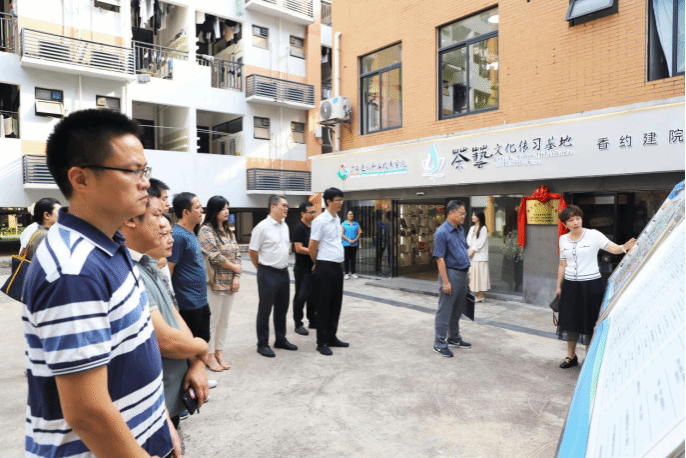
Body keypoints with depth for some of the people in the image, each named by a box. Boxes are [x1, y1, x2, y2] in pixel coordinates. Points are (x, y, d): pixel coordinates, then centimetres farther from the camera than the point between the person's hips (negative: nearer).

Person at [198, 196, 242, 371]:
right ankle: (209, 355, 17)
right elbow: (215, 257, -17)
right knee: (212, 321, 3)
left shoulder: (228, 231, 13)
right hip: (214, 283, -7)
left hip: (229, 284, 7)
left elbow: (237, 255, 10)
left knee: (224, 320, 13)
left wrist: (237, 276, -3)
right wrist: (235, 267, -6)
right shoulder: (206, 230, -9)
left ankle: (219, 352, 25)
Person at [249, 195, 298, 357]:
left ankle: (280, 339, 31)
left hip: (284, 272, 7)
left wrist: (283, 266, 15)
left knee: (282, 308, 16)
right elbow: (252, 251, -8)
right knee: (265, 310, 5)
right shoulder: (262, 227, -14)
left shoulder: (285, 226, 8)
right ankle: (262, 344, 17)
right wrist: (262, 269, 2)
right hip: (268, 274, -7)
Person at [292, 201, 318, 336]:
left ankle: (313, 321, 25)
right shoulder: (299, 228, -12)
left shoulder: (313, 227, 10)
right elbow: (299, 249, -19)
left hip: (313, 267, 7)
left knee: (313, 294, 14)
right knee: (301, 296, 1)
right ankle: (298, 324, 11)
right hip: (302, 268, -7)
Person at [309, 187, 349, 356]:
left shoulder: (337, 219, 12)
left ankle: (332, 337, 26)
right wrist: (317, 263, 4)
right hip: (325, 267, -8)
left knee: (336, 303, 13)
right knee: (324, 304, 1)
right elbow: (312, 247, -10)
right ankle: (322, 342, 11)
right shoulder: (320, 221, -13)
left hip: (338, 266, 8)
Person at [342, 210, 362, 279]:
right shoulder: (343, 224, 2)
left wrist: (355, 240, -10)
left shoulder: (356, 224, 8)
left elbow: (359, 233, 4)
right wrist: (349, 240, -13)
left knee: (353, 258, 7)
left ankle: (353, 272, 14)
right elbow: (342, 234, -3)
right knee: (346, 259, 1)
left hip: (354, 244, 2)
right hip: (346, 244, -2)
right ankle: (347, 273, 7)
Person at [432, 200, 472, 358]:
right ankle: (439, 344, 10)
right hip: (451, 274, -8)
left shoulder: (460, 229, 10)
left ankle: (454, 338, 32)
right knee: (445, 311, 0)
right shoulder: (442, 232, -17)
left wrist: (466, 275, 17)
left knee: (457, 310, 18)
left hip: (462, 274, 9)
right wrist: (445, 282, -20)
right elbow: (440, 258, -19)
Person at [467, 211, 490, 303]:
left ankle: (480, 296, 0)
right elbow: (468, 240, 11)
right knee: (472, 274, 6)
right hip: (471, 256, 7)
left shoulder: (483, 229, -6)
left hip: (480, 256, -7)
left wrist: (473, 250, -12)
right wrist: (469, 250, -3)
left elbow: (480, 242, -11)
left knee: (479, 275, -4)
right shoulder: (472, 228, 16)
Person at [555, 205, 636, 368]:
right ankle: (571, 356, 26)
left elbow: (613, 248, -19)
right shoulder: (563, 239, 7)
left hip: (591, 284, -4)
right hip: (570, 285, 4)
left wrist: (623, 247, -42)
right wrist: (559, 286, 14)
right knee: (570, 320, 9)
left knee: (589, 323, 3)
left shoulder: (593, 235, -6)